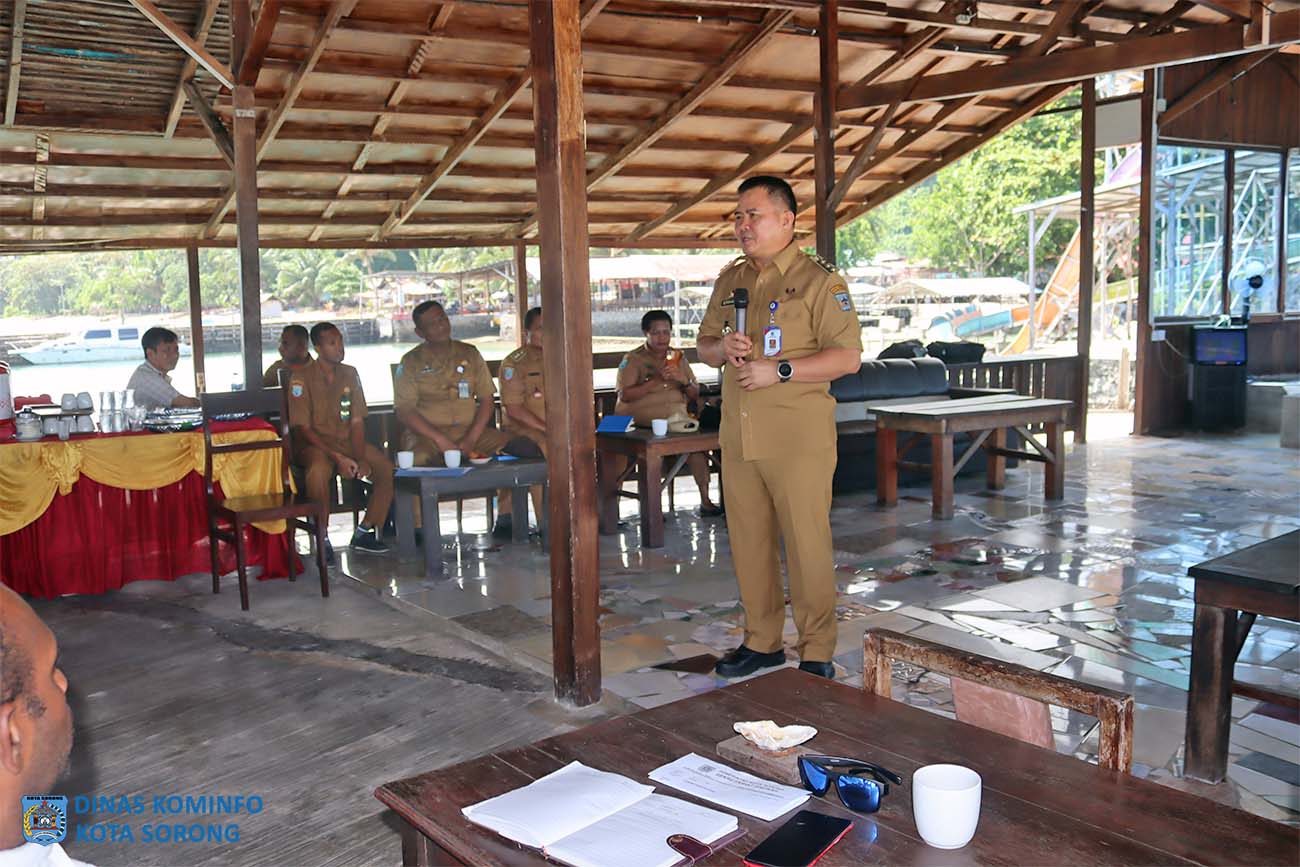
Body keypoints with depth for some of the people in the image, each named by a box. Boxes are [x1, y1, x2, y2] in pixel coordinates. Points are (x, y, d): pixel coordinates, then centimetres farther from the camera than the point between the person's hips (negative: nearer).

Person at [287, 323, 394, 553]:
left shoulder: (350, 374, 8)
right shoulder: (302, 377, -7)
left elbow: (357, 421, 5)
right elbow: (303, 428, -11)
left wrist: (361, 458, -11)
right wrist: (338, 458, -21)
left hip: (347, 441, 5)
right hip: (314, 444, -5)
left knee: (388, 469, -17)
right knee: (319, 471, -38)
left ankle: (364, 532, -5)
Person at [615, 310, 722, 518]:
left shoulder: (678, 357, 19)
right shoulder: (633, 359, 4)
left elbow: (695, 395, 17)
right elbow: (625, 395, -10)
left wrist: (684, 381, -4)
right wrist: (656, 380, -16)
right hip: (640, 420, -3)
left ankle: (705, 500, -18)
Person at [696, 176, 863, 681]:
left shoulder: (817, 279, -5)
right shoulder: (730, 280, 16)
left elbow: (848, 357, -11)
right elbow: (704, 347, 22)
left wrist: (779, 370, -19)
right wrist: (722, 347, -2)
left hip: (798, 438, -6)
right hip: (739, 438, 6)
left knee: (807, 546, -1)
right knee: (748, 543, 12)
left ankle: (816, 653, 11)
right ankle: (761, 641, 26)